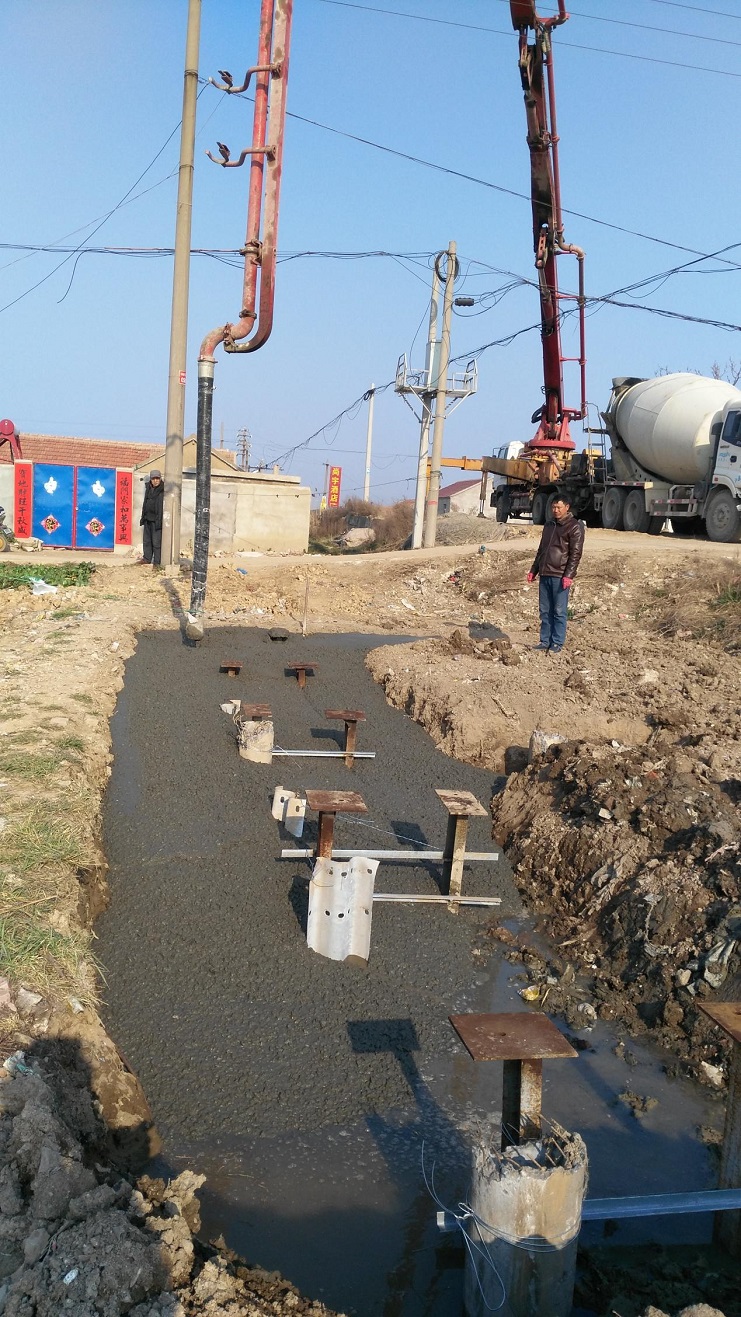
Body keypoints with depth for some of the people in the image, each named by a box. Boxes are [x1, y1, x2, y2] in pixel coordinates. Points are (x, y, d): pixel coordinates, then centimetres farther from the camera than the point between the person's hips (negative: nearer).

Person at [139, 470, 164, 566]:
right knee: (147, 540, 14)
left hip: (156, 520, -7)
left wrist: (159, 520, -18)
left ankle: (157, 561, 0)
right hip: (148, 518, 7)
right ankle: (147, 558, 26)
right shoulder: (148, 489, 13)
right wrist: (143, 517, 18)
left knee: (156, 542, -5)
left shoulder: (163, 490, -10)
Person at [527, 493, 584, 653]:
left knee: (559, 611, -2)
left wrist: (569, 575, -17)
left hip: (560, 577, -7)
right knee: (545, 611, 8)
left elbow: (575, 554, -10)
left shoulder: (575, 527, -3)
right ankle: (545, 641, 15)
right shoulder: (548, 525, 18)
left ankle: (557, 643, 3)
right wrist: (533, 570, 20)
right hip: (545, 575, 7)